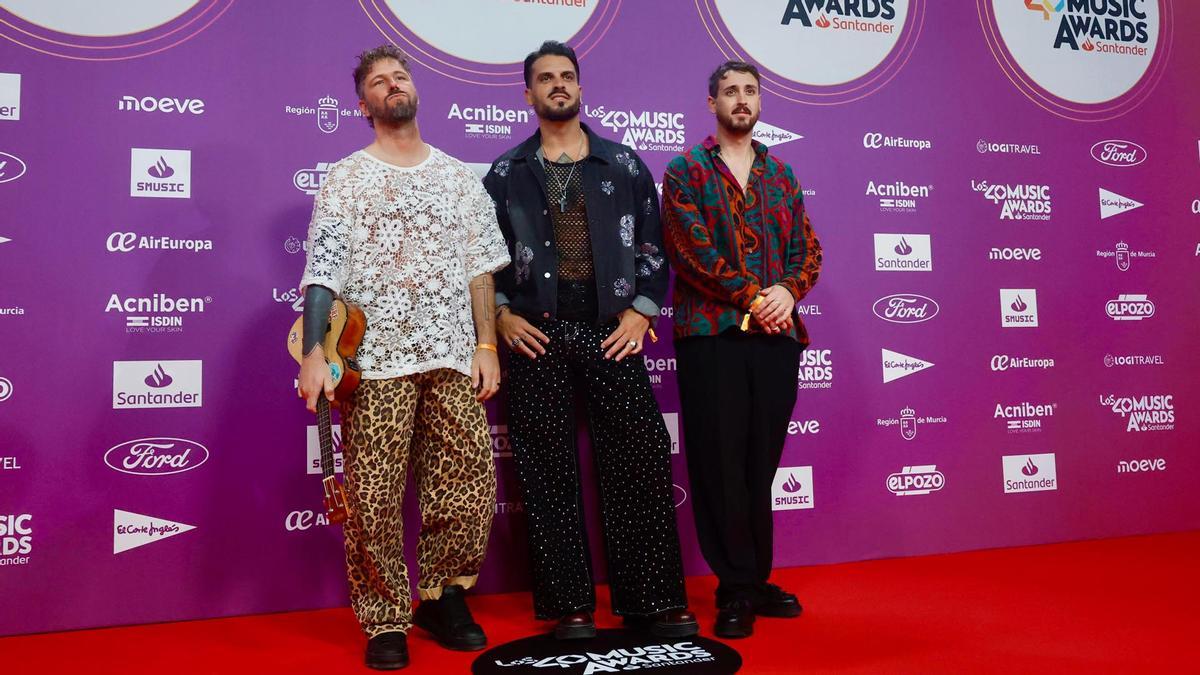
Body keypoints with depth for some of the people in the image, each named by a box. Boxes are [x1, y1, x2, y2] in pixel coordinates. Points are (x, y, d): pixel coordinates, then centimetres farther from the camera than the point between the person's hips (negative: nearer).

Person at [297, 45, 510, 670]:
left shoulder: (460, 177, 15)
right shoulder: (345, 179, 6)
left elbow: (481, 268, 12)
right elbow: (323, 272, -3)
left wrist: (487, 345, 3)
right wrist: (313, 354, -15)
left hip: (455, 358, 3)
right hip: (376, 360, -2)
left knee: (469, 483, 1)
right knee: (374, 497, -2)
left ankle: (443, 597, 22)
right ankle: (386, 623, 15)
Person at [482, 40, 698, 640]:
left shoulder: (623, 164, 11)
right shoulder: (506, 173, 11)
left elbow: (653, 245, 10)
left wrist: (641, 311, -1)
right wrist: (501, 315, -2)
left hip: (612, 334, 0)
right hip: (536, 337, 0)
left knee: (640, 464, -1)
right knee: (550, 475, 3)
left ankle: (655, 601, 10)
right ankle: (571, 607, 14)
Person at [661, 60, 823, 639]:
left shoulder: (780, 173, 19)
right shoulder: (687, 171, 5)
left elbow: (807, 248, 12)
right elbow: (690, 248, -8)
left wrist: (787, 291, -9)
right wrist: (753, 296, -14)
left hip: (776, 334, 4)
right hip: (711, 335, -4)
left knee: (761, 462, 9)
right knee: (721, 464, -1)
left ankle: (756, 580, 21)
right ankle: (735, 589, 10)